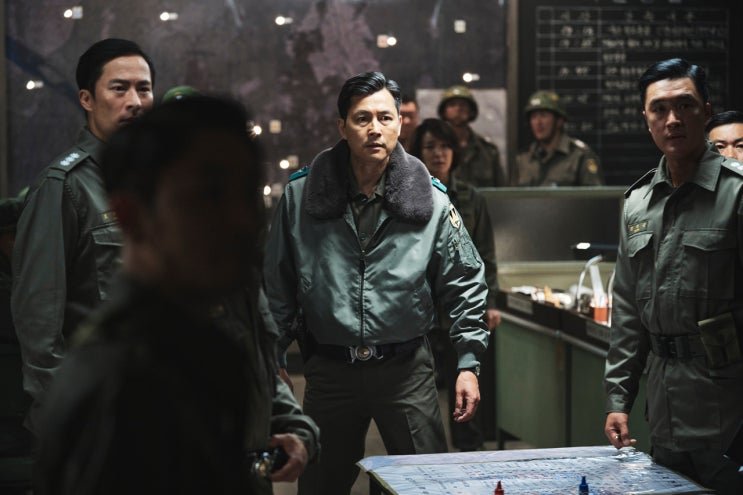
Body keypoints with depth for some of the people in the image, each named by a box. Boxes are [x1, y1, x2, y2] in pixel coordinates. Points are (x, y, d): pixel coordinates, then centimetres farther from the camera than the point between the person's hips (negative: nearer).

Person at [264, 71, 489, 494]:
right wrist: (276, 358, 5)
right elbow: (277, 283, 6)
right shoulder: (301, 194, -3)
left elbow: (466, 285, 3)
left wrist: (469, 363, -2)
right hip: (329, 369, 1)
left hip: (407, 368, 0)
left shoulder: (431, 200, -3)